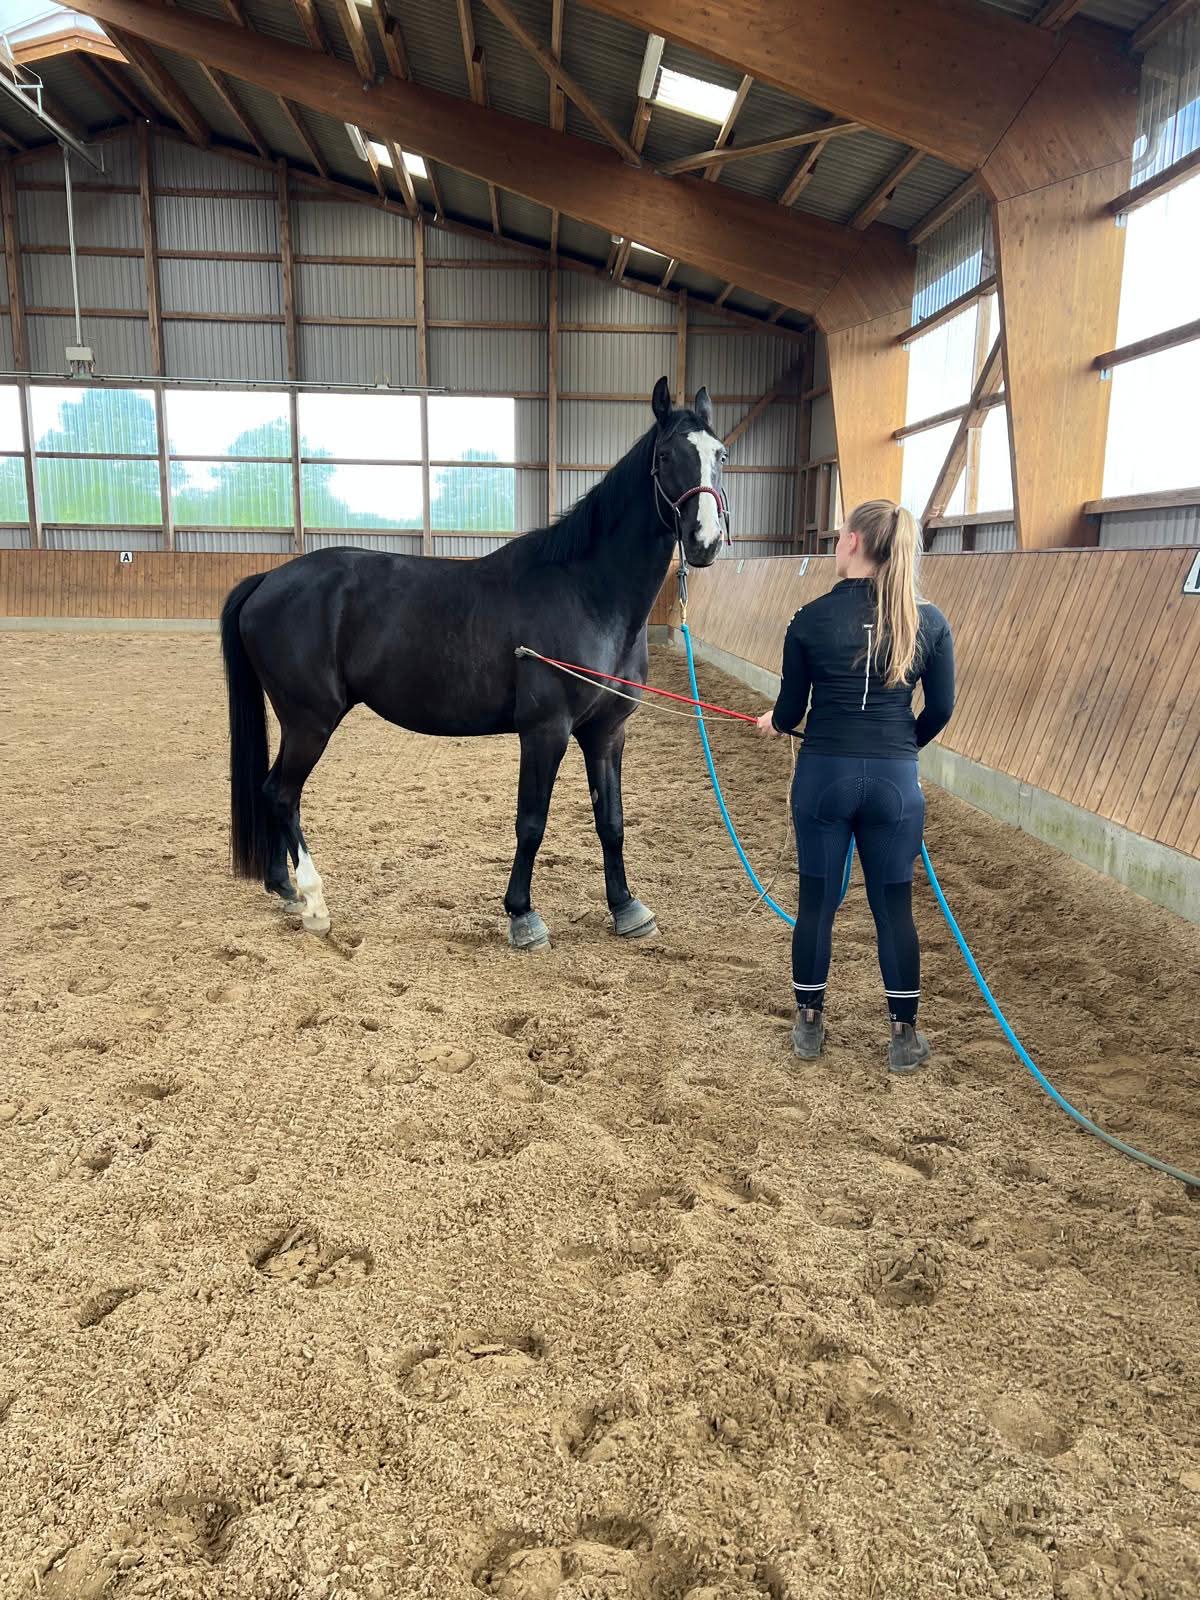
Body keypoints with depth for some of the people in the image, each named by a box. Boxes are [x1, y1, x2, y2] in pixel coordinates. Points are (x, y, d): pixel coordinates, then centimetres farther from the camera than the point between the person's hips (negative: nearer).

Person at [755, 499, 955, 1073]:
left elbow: (790, 710, -1)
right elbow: (940, 709, 5)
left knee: (816, 901, 12)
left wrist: (773, 722, 23)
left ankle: (809, 1024, 25)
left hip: (824, 775, -1)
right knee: (894, 906, 12)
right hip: (894, 779, 1)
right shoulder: (929, 622, -2)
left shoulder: (810, 620, -8)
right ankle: (904, 1035, 20)